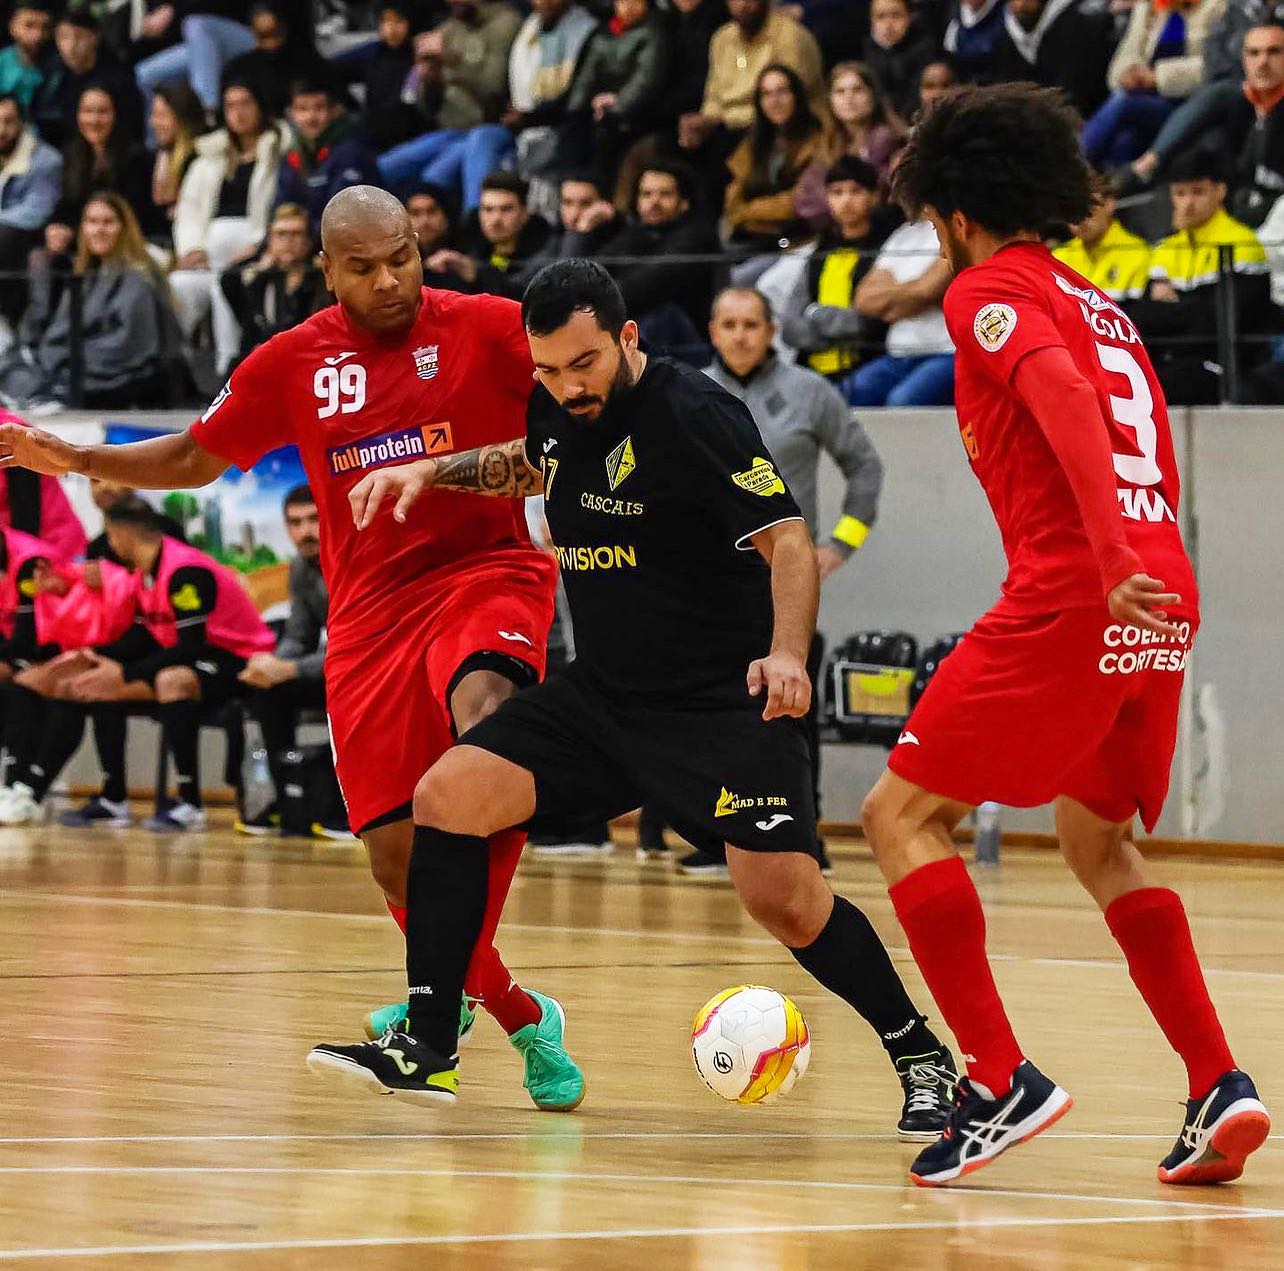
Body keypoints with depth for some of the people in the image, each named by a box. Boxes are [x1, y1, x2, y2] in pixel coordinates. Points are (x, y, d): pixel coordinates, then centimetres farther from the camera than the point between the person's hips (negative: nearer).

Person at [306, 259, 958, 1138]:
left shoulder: (696, 414, -17)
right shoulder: (558, 412, 4)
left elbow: (788, 539, -21)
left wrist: (787, 653, -37)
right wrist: (433, 471, 16)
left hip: (724, 704, -7)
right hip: (601, 696, 7)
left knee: (783, 895, -19)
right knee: (447, 796, -8)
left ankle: (923, 1057, 2)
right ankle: (429, 1050, -2)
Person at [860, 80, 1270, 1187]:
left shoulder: (991, 290, 0)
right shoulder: (1102, 306, 24)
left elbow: (1065, 398, -18)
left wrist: (1112, 559, -28)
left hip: (1072, 598, -8)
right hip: (1163, 604, 8)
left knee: (903, 815, 0)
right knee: (1098, 842, 22)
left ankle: (1001, 1079, -10)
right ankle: (1219, 1086, 10)